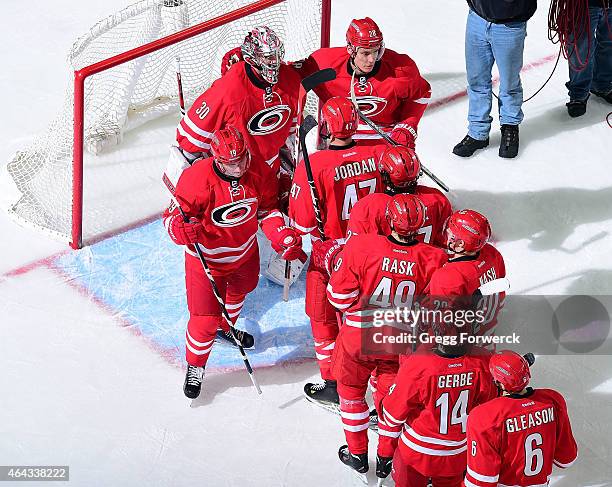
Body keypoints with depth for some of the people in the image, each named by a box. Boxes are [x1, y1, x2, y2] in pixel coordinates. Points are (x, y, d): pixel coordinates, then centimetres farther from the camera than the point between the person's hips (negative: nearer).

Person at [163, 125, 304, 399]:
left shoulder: (255, 172, -16)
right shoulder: (197, 178, -31)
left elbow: (266, 210, -1)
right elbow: (173, 216, -23)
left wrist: (284, 238, -14)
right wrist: (183, 230, -46)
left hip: (244, 253, 6)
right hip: (207, 260, -6)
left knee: (238, 292, 34)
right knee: (205, 319, -7)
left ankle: (225, 328, 67)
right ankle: (195, 365, 21)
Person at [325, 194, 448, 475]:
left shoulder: (359, 247, -27)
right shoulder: (434, 260, -20)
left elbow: (340, 298, -17)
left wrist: (334, 260, -1)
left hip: (358, 339, -1)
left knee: (351, 389, 24)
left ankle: (357, 454, 36)